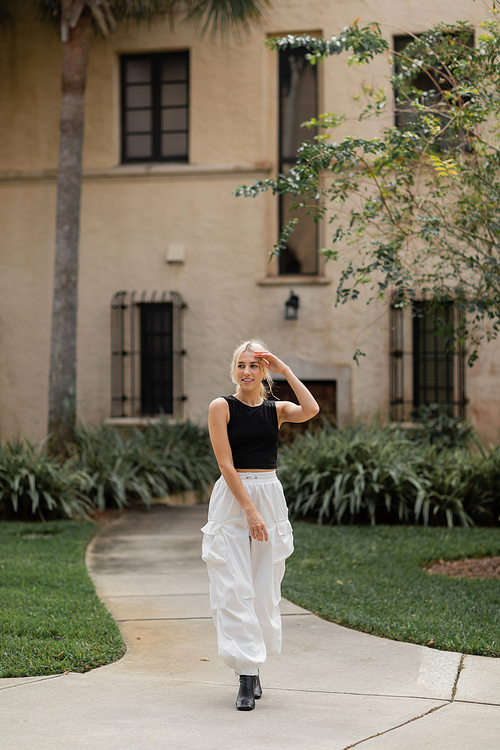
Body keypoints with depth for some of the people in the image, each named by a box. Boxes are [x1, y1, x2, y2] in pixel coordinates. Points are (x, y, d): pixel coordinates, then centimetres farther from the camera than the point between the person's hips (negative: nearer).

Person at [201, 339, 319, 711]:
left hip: (270, 497, 3)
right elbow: (225, 463, -8)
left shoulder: (277, 409, 8)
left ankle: (254, 668, 18)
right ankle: (247, 677, -8)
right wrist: (249, 510, -16)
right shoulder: (221, 407, -1)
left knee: (265, 588, 5)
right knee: (234, 589, -8)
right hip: (232, 499, -3)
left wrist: (286, 370, -7)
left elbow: (311, 410, -14)